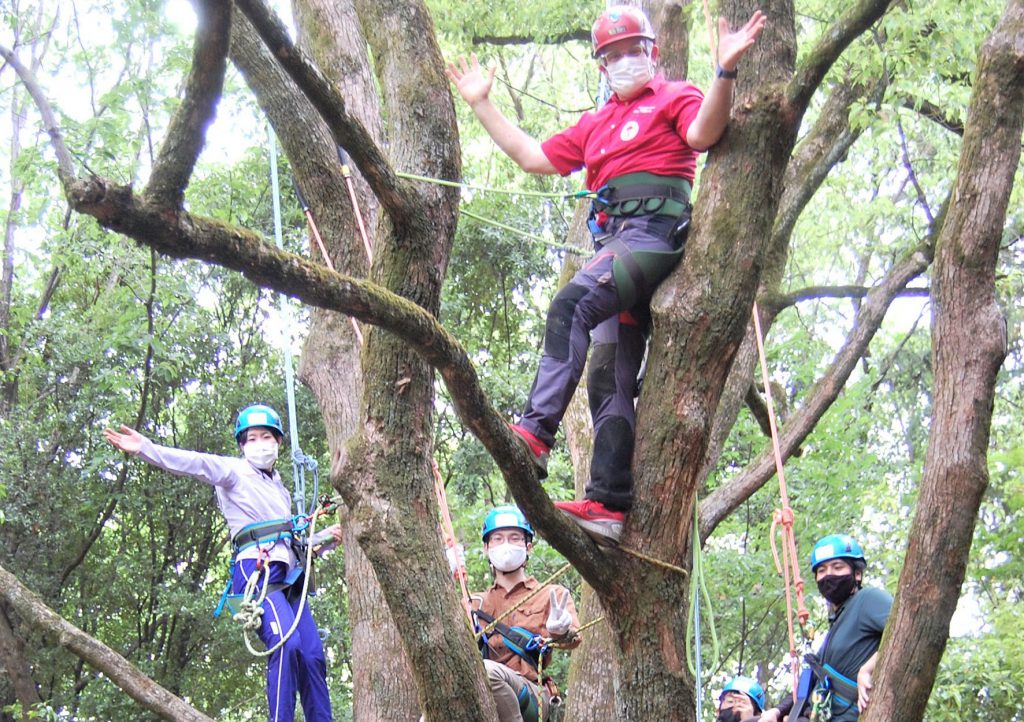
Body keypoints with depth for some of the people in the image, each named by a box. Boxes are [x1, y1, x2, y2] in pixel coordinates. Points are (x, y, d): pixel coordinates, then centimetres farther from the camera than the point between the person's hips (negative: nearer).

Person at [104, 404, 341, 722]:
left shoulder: (280, 490, 30)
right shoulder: (234, 471, 8)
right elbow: (194, 463, -9)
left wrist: (325, 537, 22)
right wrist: (144, 448, -24)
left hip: (289, 575, 8)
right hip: (256, 568, -8)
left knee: (313, 656, -2)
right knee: (286, 642, -27)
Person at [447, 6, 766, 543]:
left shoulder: (674, 98, 10)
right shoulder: (596, 125, 31)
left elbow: (702, 134, -12)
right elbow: (532, 157, 32)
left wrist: (725, 72, -28)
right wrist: (481, 104, 32)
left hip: (655, 229, -8)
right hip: (612, 239, 8)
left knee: (572, 304, -30)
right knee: (610, 376, -2)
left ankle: (537, 429, -40)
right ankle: (609, 504, -8)